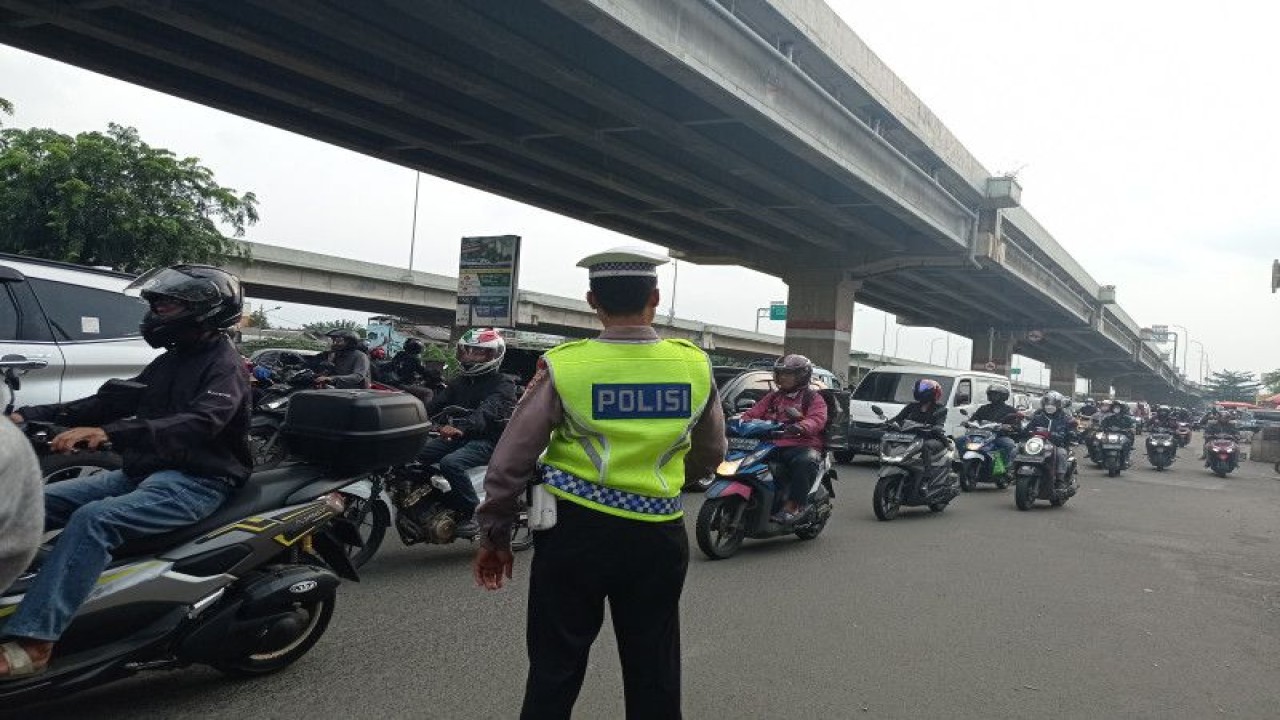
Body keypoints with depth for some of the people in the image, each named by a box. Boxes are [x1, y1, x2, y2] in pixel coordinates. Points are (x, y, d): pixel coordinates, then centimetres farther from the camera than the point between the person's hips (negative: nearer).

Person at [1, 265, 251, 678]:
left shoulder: (224, 366, -10)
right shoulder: (170, 362, 19)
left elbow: (199, 424, -28)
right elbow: (109, 402, 18)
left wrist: (111, 433, -40)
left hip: (196, 482, -10)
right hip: (145, 473, 10)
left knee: (94, 519, -32)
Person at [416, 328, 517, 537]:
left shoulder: (503, 384, -6)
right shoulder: (460, 382, 19)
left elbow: (487, 411, -26)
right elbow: (437, 403, 6)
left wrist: (462, 427, -44)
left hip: (487, 440, -7)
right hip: (459, 437, 8)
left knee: (450, 463, -33)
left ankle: (474, 514, -19)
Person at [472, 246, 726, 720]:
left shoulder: (564, 366, -10)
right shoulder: (695, 365, -3)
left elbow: (511, 462, -6)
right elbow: (710, 455, 10)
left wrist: (494, 537, 5)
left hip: (575, 533, -2)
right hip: (659, 537, 2)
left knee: (555, 668, 11)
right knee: (654, 672, 16)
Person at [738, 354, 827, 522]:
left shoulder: (812, 398, 8)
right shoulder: (773, 397, 26)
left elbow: (817, 419, -11)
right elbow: (754, 412, 16)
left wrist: (800, 427, -33)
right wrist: (742, 422, -8)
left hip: (801, 445, -5)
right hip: (772, 445, 5)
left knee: (804, 462, -38)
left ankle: (792, 507, -35)